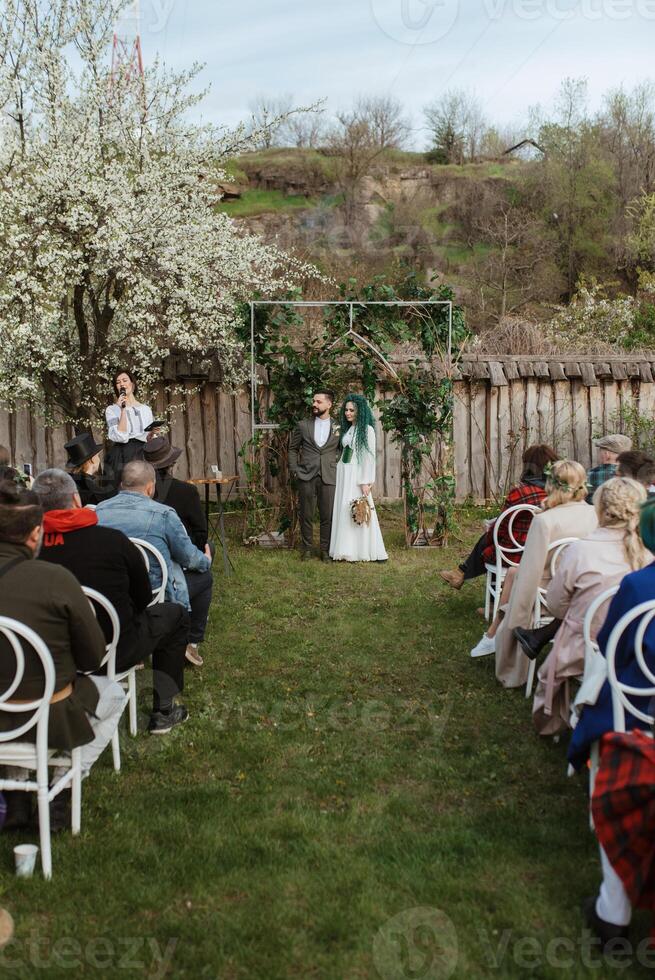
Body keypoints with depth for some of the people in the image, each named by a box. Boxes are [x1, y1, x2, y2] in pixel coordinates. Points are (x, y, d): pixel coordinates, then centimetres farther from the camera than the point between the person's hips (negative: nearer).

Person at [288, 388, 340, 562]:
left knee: (327, 516, 3)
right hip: (306, 477, 1)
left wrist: (337, 465, 2)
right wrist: (294, 469, 3)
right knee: (306, 515, 6)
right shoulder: (303, 425, 5)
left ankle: (325, 550, 16)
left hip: (328, 477, 0)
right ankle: (307, 548, 19)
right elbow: (293, 448, 13)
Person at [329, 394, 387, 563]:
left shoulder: (367, 430, -7)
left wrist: (366, 482, -16)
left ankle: (363, 551, 3)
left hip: (357, 475, -7)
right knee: (343, 511, 5)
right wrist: (339, 472, 5)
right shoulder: (347, 429, 15)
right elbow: (344, 453, 15)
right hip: (343, 474, 7)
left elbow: (369, 456, -11)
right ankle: (346, 551, 10)